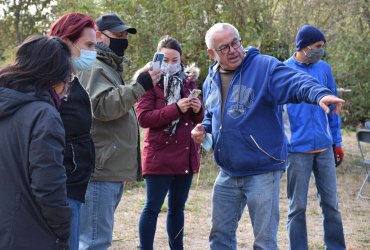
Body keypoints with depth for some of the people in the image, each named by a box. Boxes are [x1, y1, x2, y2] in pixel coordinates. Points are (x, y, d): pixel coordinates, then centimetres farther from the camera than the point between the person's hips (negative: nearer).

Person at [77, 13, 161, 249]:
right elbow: (101, 107, -24)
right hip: (100, 170, -11)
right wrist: (139, 87, -25)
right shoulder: (94, 68, -10)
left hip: (112, 170, 11)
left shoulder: (110, 68, 23)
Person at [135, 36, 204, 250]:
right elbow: (143, 118, -14)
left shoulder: (188, 81, 12)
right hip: (159, 156, -6)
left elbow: (199, 119, 17)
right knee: (153, 207, -2)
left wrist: (198, 110, -7)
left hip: (186, 155, 6)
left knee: (177, 207, 14)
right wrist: (176, 109, -22)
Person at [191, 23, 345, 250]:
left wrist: (320, 94, -50)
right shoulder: (211, 80, 9)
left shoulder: (264, 67, -12)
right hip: (227, 174, 6)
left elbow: (296, 82, -29)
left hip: (263, 172, -6)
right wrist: (204, 129, 3)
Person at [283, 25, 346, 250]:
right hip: (297, 149, -3)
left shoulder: (324, 69, 7)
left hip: (324, 148, 4)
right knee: (298, 207, 3)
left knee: (331, 203, 9)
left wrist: (337, 142, 10)